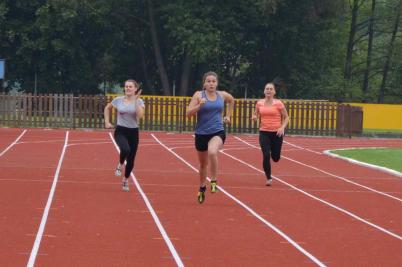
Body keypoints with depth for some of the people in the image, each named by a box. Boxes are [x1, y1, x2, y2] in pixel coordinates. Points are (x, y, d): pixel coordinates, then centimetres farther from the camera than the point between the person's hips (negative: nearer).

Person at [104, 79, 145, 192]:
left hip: (133, 132, 1)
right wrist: (107, 122, 7)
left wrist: (136, 101, -21)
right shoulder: (118, 100, -2)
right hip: (121, 131, -1)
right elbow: (107, 108, 17)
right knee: (125, 149, -33)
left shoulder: (139, 101, -4)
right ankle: (120, 165, -2)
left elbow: (140, 115, -22)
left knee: (131, 159, 7)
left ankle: (125, 180, 32)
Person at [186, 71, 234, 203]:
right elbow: (189, 113, -10)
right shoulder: (198, 95, -5)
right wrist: (200, 105, -25)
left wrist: (228, 116, 23)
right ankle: (202, 187, 40)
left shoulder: (222, 95, 3)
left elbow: (232, 100, 27)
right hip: (201, 133, 1)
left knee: (212, 152, -33)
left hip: (218, 132, -1)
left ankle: (214, 181, -17)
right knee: (203, 163, 16)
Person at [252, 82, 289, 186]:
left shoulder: (278, 103, -6)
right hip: (264, 133, 1)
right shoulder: (259, 103, 2)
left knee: (275, 158, 7)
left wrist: (282, 127, -14)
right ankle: (269, 178, 2)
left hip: (276, 133, -1)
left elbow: (286, 117, 1)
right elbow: (256, 115, 17)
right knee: (266, 155, -14)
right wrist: (254, 117, -7)